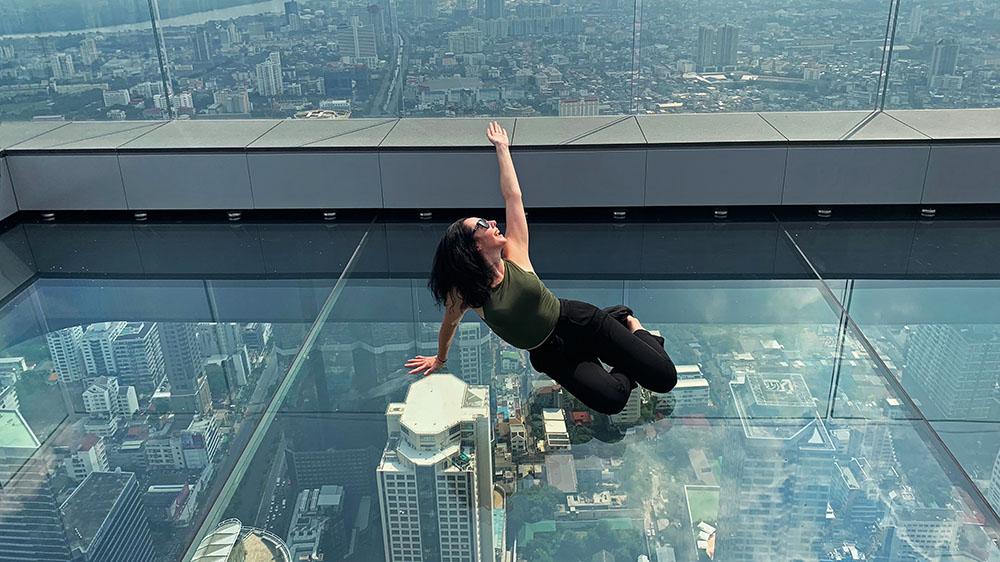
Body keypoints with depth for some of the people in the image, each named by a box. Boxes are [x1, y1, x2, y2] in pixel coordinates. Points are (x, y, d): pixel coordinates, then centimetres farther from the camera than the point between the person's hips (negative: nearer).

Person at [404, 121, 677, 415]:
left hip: (577, 321, 1)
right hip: (549, 355, -1)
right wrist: (440, 359, 24)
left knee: (664, 378, -4)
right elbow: (449, 323, 8)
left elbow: (512, 196, -7)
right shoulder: (464, 293, -13)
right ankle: (626, 373, 9)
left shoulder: (514, 254, -11)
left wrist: (502, 148, -5)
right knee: (610, 399, -26)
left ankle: (632, 325, 25)